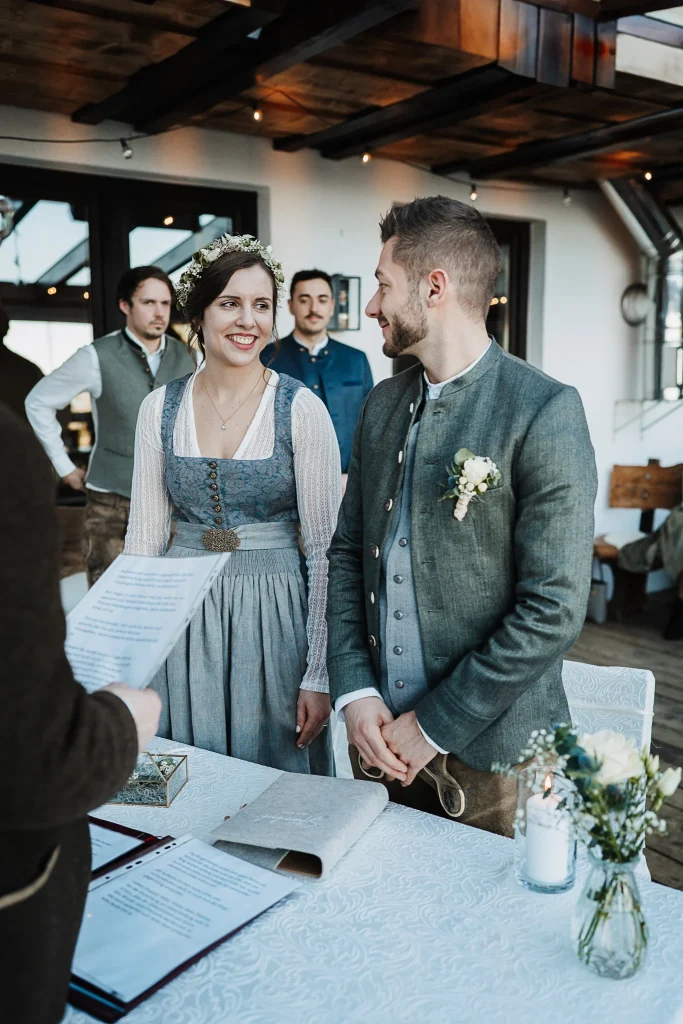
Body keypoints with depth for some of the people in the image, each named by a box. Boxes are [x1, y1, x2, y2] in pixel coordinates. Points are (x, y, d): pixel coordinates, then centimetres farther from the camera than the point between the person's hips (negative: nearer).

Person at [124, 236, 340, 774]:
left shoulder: (302, 410, -9)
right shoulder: (160, 408, 1)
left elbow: (326, 548, -8)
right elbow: (145, 533, 6)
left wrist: (320, 675, -11)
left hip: (274, 615, -2)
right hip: (183, 615, 3)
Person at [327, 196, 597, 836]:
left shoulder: (544, 412, -15)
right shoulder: (383, 404, 6)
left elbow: (555, 609, -18)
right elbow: (347, 554, 8)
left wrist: (433, 726, -14)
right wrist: (355, 692, -4)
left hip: (488, 752, -5)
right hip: (381, 737, 5)